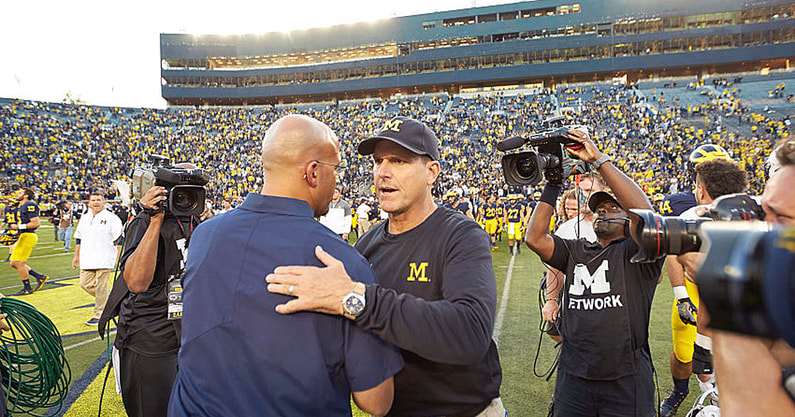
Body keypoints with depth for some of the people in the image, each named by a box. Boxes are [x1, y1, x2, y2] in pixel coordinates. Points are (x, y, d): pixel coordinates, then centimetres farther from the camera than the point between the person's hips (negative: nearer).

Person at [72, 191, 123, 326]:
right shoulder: (84, 218, 16)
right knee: (85, 284, 5)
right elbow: (79, 238, 24)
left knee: (101, 287, -4)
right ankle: (107, 300, 26)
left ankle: (99, 316, 5)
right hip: (87, 259, 6)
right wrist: (76, 255, 21)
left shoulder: (111, 218, -4)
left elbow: (119, 240, -6)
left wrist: (119, 258, -12)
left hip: (104, 259, -6)